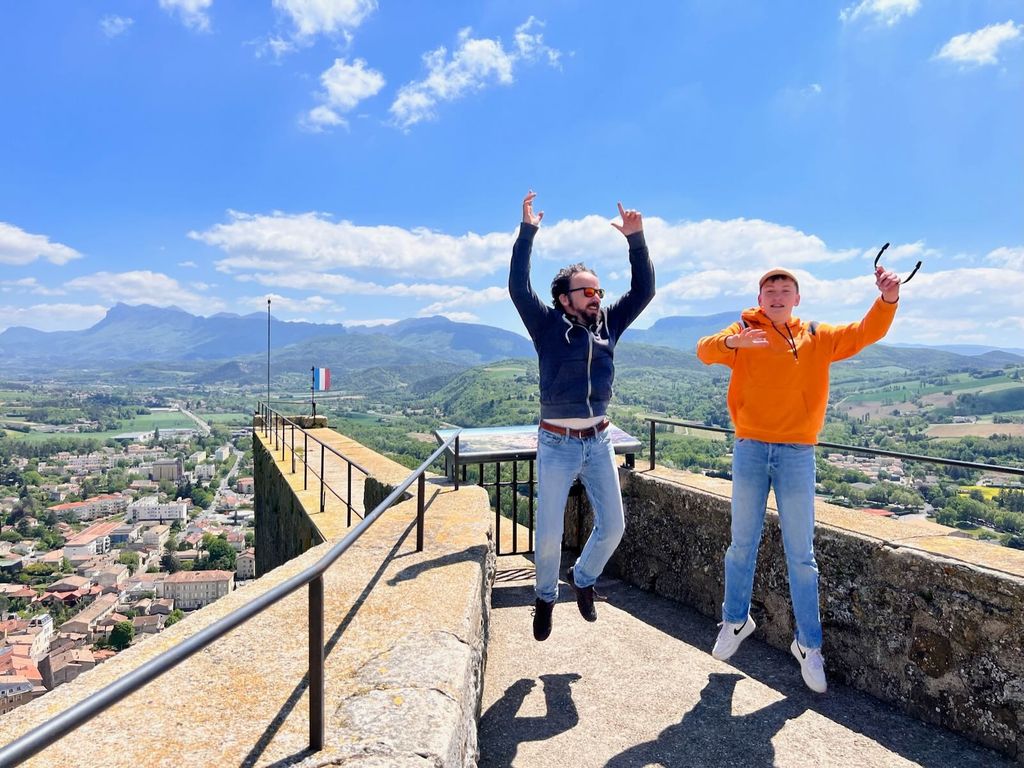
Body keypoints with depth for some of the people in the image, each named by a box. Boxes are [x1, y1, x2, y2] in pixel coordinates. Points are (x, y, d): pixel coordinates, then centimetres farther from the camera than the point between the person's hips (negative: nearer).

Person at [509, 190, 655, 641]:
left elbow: (644, 290, 3)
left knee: (613, 525, 8)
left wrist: (635, 239, -5)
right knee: (548, 533, 3)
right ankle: (546, 597, 30)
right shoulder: (548, 326, -6)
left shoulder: (608, 323, 6)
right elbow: (519, 289, -17)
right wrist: (527, 231, -21)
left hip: (598, 440, 4)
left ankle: (583, 577, 36)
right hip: (557, 443, -4)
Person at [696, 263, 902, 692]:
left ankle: (808, 644, 20)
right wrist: (731, 341, -36)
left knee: (801, 554, 6)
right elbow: (705, 350, -14)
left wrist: (888, 300, -20)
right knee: (742, 544, 11)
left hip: (797, 453, 1)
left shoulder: (818, 339, 10)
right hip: (750, 449, 0)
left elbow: (866, 333, 0)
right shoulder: (744, 331, 3)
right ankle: (736, 620, 31)